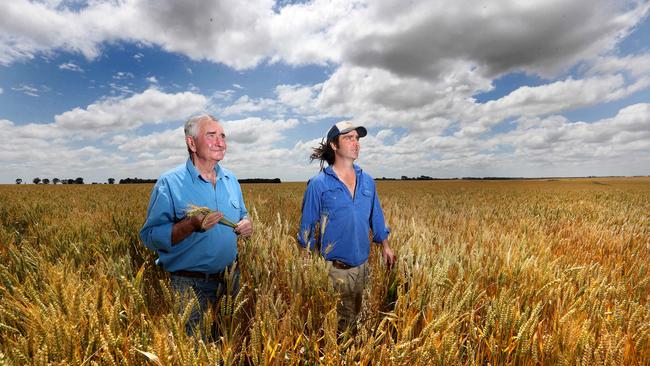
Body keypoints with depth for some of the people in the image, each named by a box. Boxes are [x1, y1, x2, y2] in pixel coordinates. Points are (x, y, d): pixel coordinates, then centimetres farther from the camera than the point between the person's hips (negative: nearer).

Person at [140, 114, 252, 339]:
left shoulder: (231, 179, 5)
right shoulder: (169, 183, -12)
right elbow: (149, 236, -13)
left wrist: (246, 224, -6)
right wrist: (191, 225, -28)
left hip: (229, 280, 6)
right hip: (189, 286, -5)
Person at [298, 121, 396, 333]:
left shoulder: (367, 181, 5)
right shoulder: (318, 184, -10)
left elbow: (376, 216, 14)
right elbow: (307, 226, -5)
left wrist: (385, 246, 11)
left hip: (361, 266, 5)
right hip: (333, 269, -4)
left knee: (354, 317, 22)